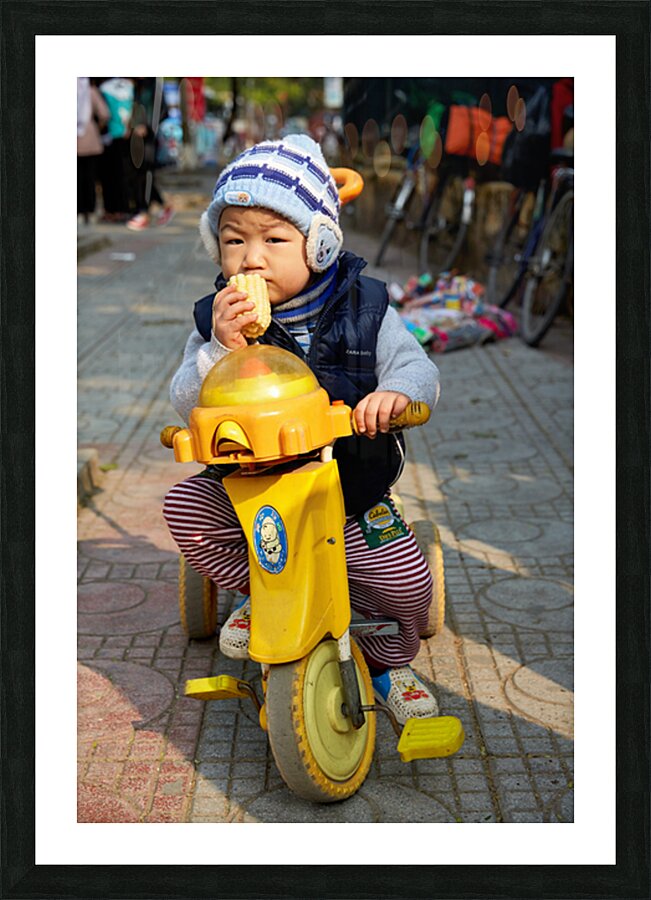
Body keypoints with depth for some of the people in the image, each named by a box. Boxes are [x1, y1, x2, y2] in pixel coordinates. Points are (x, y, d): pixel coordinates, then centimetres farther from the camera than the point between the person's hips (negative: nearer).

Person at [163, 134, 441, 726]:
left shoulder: (361, 308, -7)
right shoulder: (218, 320, -6)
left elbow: (415, 365, -9)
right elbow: (188, 405, -11)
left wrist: (395, 392, -34)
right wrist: (222, 348, -30)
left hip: (350, 491, -1)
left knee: (408, 580, -15)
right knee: (184, 507, -20)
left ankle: (389, 663, 21)